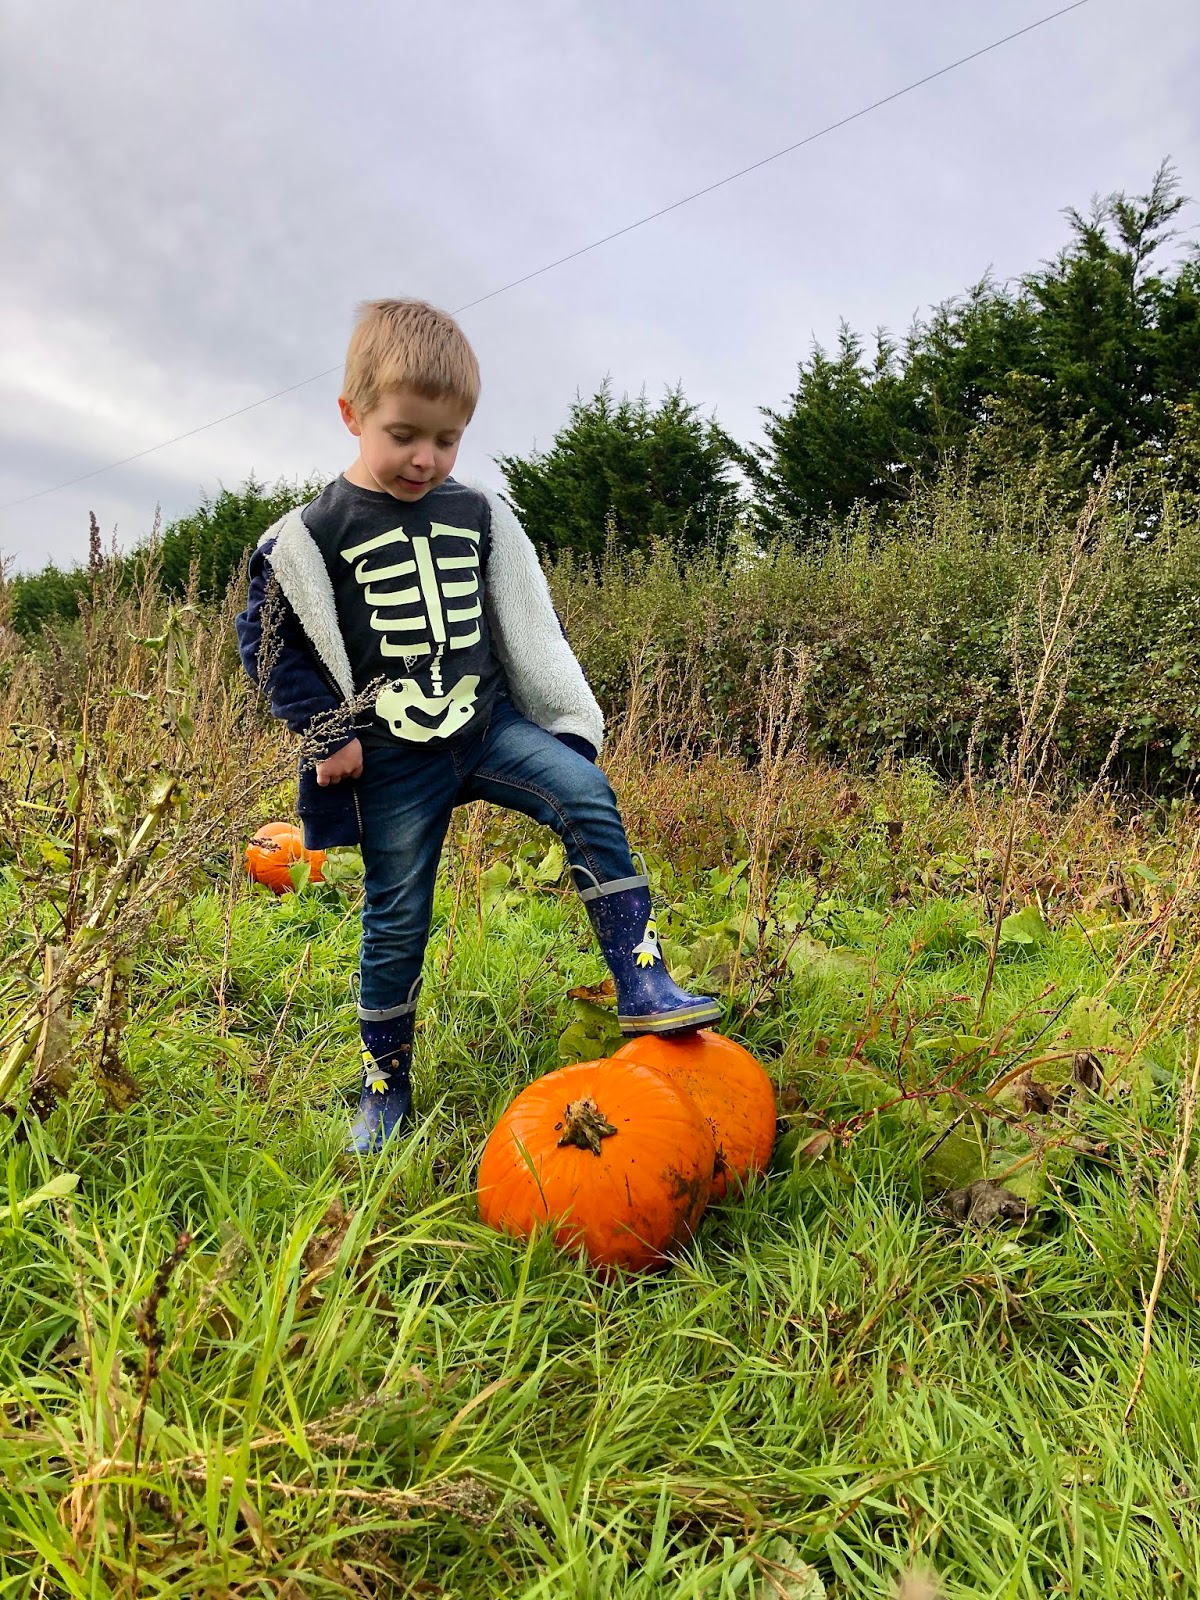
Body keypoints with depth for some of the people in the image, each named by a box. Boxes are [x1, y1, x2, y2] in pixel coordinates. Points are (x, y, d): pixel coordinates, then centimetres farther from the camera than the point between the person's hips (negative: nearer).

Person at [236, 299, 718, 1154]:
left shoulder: (479, 514, 4)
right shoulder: (313, 534, -6)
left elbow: (529, 619, 11)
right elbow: (267, 640, -2)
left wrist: (567, 718, 7)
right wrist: (327, 732, -8)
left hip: (490, 723, 3)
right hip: (393, 762, -3)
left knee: (588, 795, -22)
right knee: (396, 921, 5)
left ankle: (644, 985, -19)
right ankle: (385, 1086, 25)